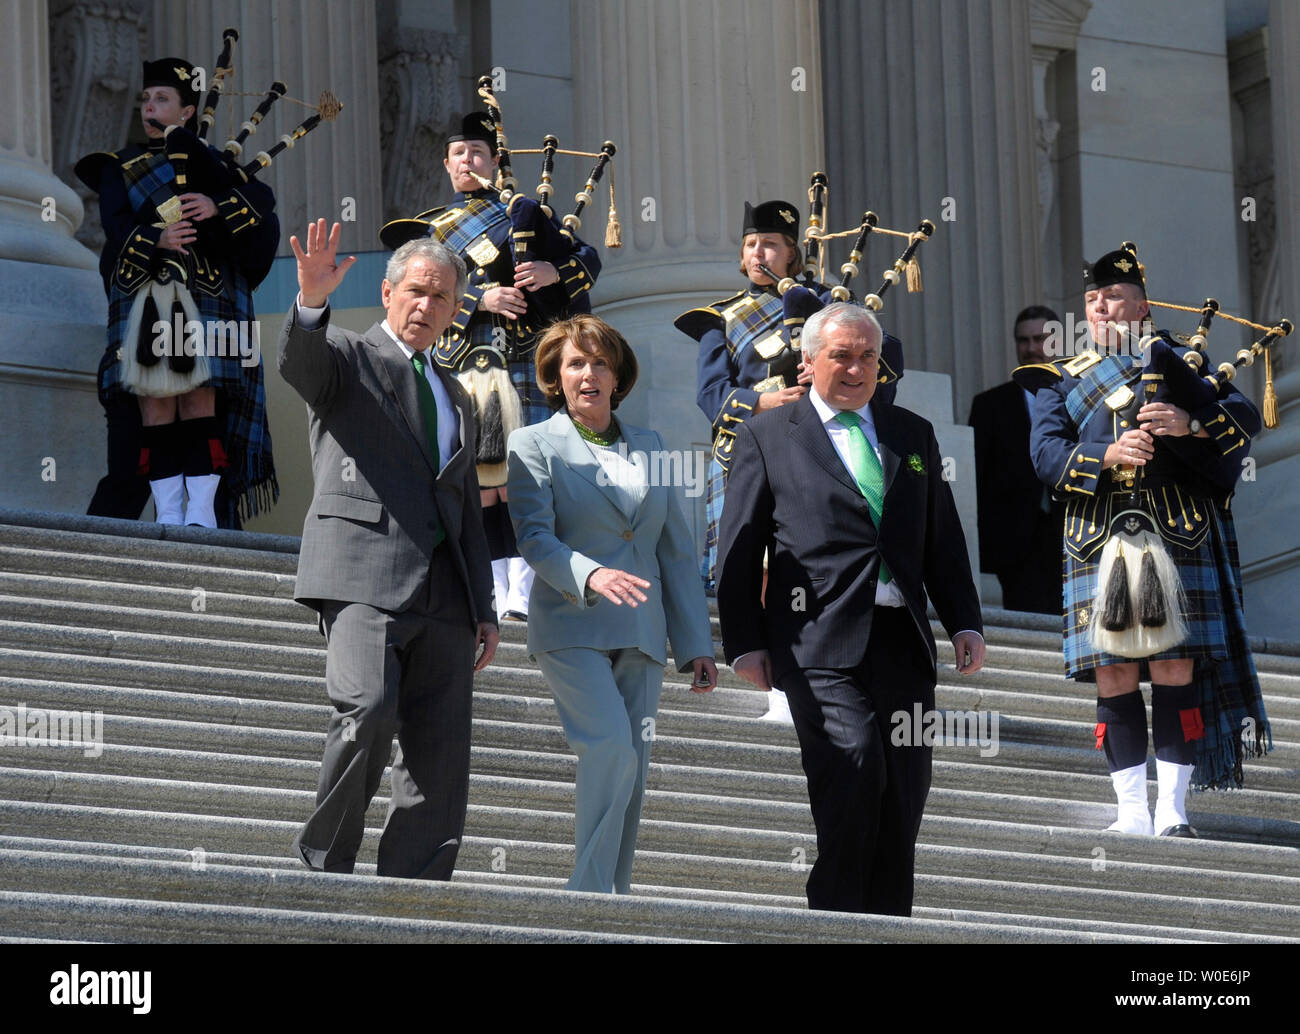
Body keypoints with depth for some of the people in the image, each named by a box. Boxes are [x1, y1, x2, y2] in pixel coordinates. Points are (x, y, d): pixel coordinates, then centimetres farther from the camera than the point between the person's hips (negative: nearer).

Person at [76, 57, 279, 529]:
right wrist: (154, 238, -19)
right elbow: (115, 226, 1)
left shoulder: (213, 162, 18)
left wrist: (219, 207, -13)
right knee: (155, 400, -6)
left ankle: (202, 512, -13)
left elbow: (262, 200, 5)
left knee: (201, 397, -10)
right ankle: (169, 513, -7)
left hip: (207, 298, -1)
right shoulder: (121, 168, 18)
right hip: (144, 296, 1)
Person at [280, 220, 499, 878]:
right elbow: (298, 359, -15)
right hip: (364, 575, -6)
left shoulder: (454, 398, 28)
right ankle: (324, 866, -10)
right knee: (368, 714, -25)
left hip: (442, 592, 6)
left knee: (441, 761, -2)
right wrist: (311, 302, -36)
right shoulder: (347, 357, 10)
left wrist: (485, 610, 19)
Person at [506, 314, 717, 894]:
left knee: (629, 773, 1)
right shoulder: (534, 445, 3)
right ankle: (591, 894, -18)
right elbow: (534, 537, -10)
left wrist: (696, 644, 11)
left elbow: (676, 550, 17)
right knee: (612, 746, -23)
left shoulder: (649, 448, 16)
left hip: (640, 633, 5)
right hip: (571, 629, -5)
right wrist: (591, 574, -30)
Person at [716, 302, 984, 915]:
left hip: (903, 640, 4)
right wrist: (744, 643, -2)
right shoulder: (766, 436, 8)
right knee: (855, 767, -23)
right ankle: (834, 916, -13)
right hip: (820, 640, -4)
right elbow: (738, 547, 6)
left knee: (905, 795, 1)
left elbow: (944, 541, 20)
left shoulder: (913, 435, 19)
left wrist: (964, 623, 8)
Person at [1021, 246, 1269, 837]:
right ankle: (1132, 810, 3)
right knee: (1113, 674, -3)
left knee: (1175, 667, -7)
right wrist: (1108, 455, -13)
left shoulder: (1178, 361, 17)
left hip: (1178, 537, -1)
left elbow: (1244, 417, 6)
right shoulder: (1061, 381, 20)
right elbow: (1046, 453, 5)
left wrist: (1190, 424, -15)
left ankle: (1171, 810, -3)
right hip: (1098, 540, 1)